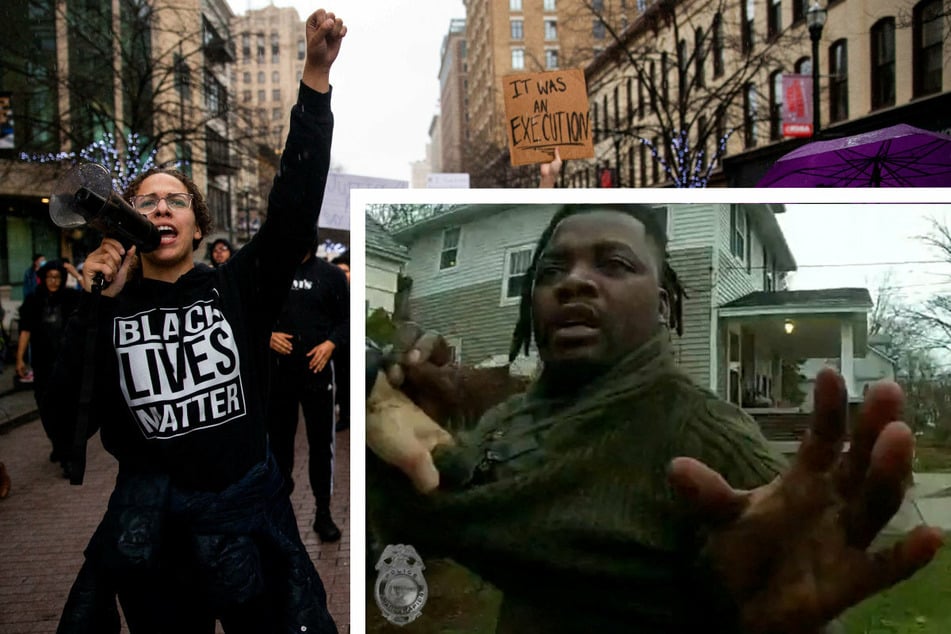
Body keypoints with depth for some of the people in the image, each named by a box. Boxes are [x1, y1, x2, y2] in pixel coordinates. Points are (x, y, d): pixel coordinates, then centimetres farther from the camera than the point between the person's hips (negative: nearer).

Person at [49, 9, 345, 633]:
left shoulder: (237, 288, -3)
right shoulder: (110, 309, 1)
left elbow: (296, 206, -15)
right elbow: (72, 420, -7)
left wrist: (316, 77, -23)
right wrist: (95, 309, -14)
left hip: (250, 517, 0)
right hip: (148, 531, 1)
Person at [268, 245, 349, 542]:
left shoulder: (330, 274, 1)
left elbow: (347, 318, 3)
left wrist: (331, 344, -14)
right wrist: (265, 335, -9)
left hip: (317, 368, -1)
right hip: (277, 370, 2)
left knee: (321, 442, 3)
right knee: (279, 437, 13)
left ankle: (323, 511, 14)